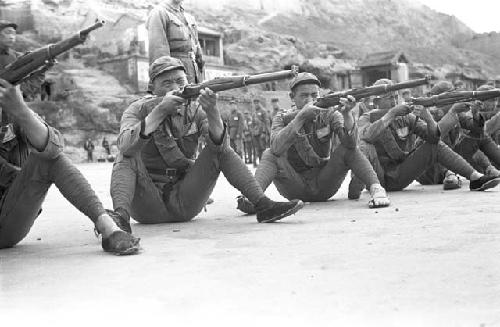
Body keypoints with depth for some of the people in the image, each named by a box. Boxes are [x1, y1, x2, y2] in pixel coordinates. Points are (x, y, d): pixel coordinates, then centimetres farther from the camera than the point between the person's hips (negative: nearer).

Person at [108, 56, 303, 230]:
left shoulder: (195, 111, 2)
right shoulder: (139, 110, -3)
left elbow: (219, 143, -17)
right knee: (129, 156, -26)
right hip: (147, 204, -2)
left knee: (222, 150, -10)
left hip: (182, 202, 2)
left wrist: (212, 111, -36)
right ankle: (120, 217, -46)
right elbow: (125, 146, -25)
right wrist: (160, 110, -30)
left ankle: (263, 206, -18)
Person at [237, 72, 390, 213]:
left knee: (347, 149, -18)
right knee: (269, 154, -22)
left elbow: (351, 143, -19)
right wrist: (301, 117, -33)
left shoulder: (329, 115, 0)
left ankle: (376, 188, -33)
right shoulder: (282, 119, -1)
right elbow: (277, 148, -25)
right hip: (295, 188, 0)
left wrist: (347, 114, -38)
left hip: (324, 185, 1)